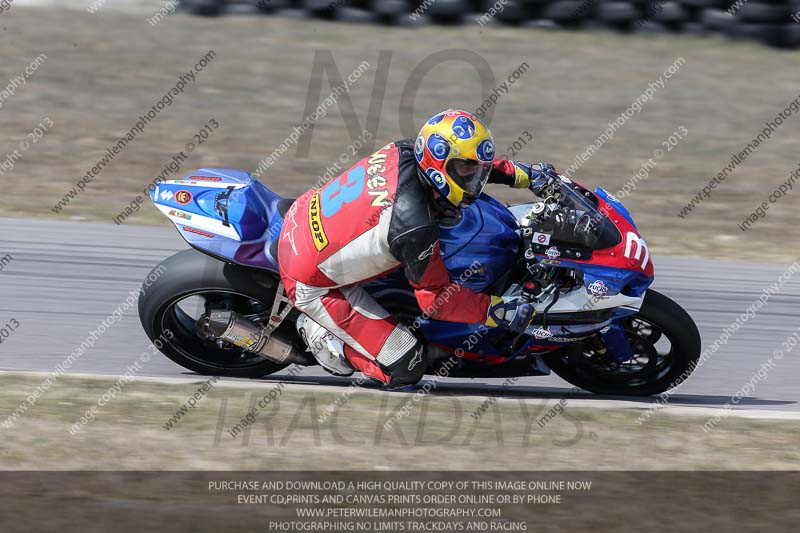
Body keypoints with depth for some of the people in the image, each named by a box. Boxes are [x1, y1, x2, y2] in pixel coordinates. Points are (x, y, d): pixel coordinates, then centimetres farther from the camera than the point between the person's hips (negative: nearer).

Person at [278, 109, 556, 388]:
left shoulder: (404, 151, -12)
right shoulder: (415, 227, -33)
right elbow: (435, 297, -18)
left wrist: (522, 174, 15)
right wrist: (496, 310, -13)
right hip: (312, 285, -8)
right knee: (405, 367, -7)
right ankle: (322, 334, 7)